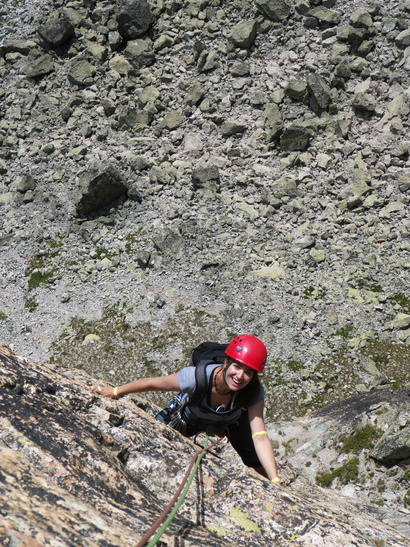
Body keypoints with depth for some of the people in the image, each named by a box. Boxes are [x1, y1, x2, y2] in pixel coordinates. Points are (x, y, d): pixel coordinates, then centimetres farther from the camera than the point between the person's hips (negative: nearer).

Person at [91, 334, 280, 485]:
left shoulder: (254, 393, -37)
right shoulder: (197, 377, -43)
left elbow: (260, 437, -39)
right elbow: (152, 383, -29)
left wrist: (275, 482, -48)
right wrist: (115, 391, -16)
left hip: (232, 420, 1)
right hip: (191, 418, 0)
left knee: (258, 465, -4)